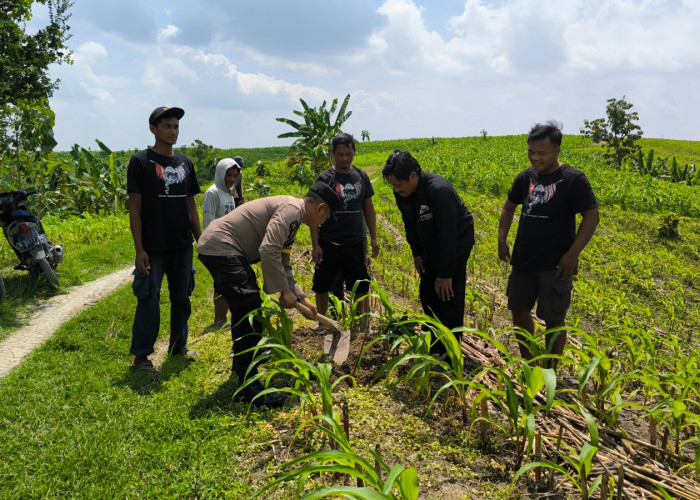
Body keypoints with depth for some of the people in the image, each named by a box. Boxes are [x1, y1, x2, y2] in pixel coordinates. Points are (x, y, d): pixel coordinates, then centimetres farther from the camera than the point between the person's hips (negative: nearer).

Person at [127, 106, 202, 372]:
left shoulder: (185, 163, 11)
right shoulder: (141, 161, -4)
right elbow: (134, 207, -7)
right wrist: (139, 249, -13)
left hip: (183, 246, 5)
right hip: (153, 247, -5)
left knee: (182, 298, 12)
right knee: (149, 300, -3)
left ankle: (178, 346, 27)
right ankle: (141, 355, 9)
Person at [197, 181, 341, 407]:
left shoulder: (292, 218, 19)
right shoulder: (292, 208, -14)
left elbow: (284, 266, 26)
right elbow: (268, 250, -26)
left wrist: (302, 298, 23)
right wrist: (284, 290, -17)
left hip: (221, 248, 11)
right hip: (220, 246, -11)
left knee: (246, 308, 24)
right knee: (249, 311, -13)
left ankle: (243, 360, 41)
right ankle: (248, 385, -10)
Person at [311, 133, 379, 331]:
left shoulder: (361, 177, 6)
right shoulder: (324, 178, -5)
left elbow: (368, 208, 13)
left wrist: (373, 238, 10)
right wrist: (315, 245, -9)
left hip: (354, 242, 3)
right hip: (328, 244, -2)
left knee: (362, 286, 6)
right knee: (322, 286, 7)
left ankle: (363, 327, 21)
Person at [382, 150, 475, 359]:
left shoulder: (439, 190, -34)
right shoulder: (402, 193, -10)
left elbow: (447, 233, -32)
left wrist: (445, 273, -29)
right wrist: (417, 253, 6)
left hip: (456, 242, -8)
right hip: (431, 244, 8)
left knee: (448, 296, -9)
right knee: (427, 293, 11)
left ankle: (450, 351, 3)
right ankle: (434, 345, 25)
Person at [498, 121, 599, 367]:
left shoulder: (573, 179, -10)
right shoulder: (526, 177, 6)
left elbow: (592, 216, -11)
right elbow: (509, 207, 20)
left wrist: (573, 254, -18)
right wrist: (502, 240, 9)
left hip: (555, 265, -6)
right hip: (523, 261, 6)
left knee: (553, 320, 4)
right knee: (519, 312, 12)